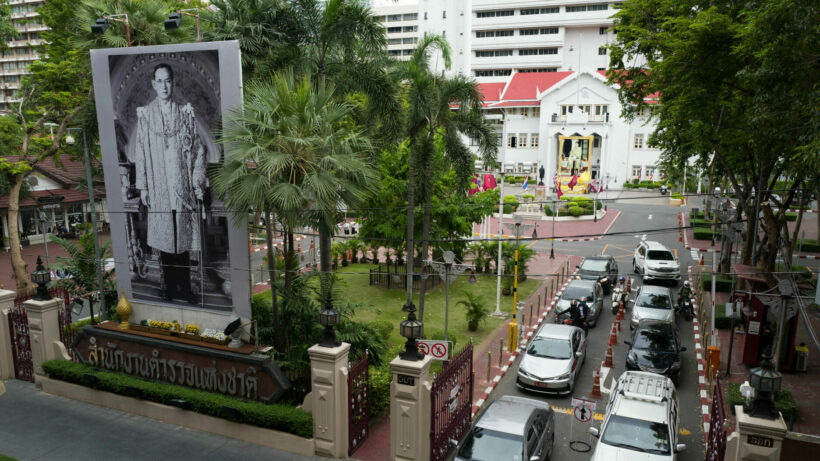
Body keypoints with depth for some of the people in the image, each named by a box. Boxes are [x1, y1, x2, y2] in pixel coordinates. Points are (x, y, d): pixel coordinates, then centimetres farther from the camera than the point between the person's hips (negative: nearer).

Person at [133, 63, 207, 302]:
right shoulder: (144, 114, 4)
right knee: (164, 238, 4)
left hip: (184, 186, 0)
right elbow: (139, 151, 4)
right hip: (158, 187, 0)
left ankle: (184, 286, 13)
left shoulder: (186, 112, 4)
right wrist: (142, 186, 1)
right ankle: (169, 286, 15)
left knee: (184, 237, 3)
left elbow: (198, 149, 4)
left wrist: (198, 182, -1)